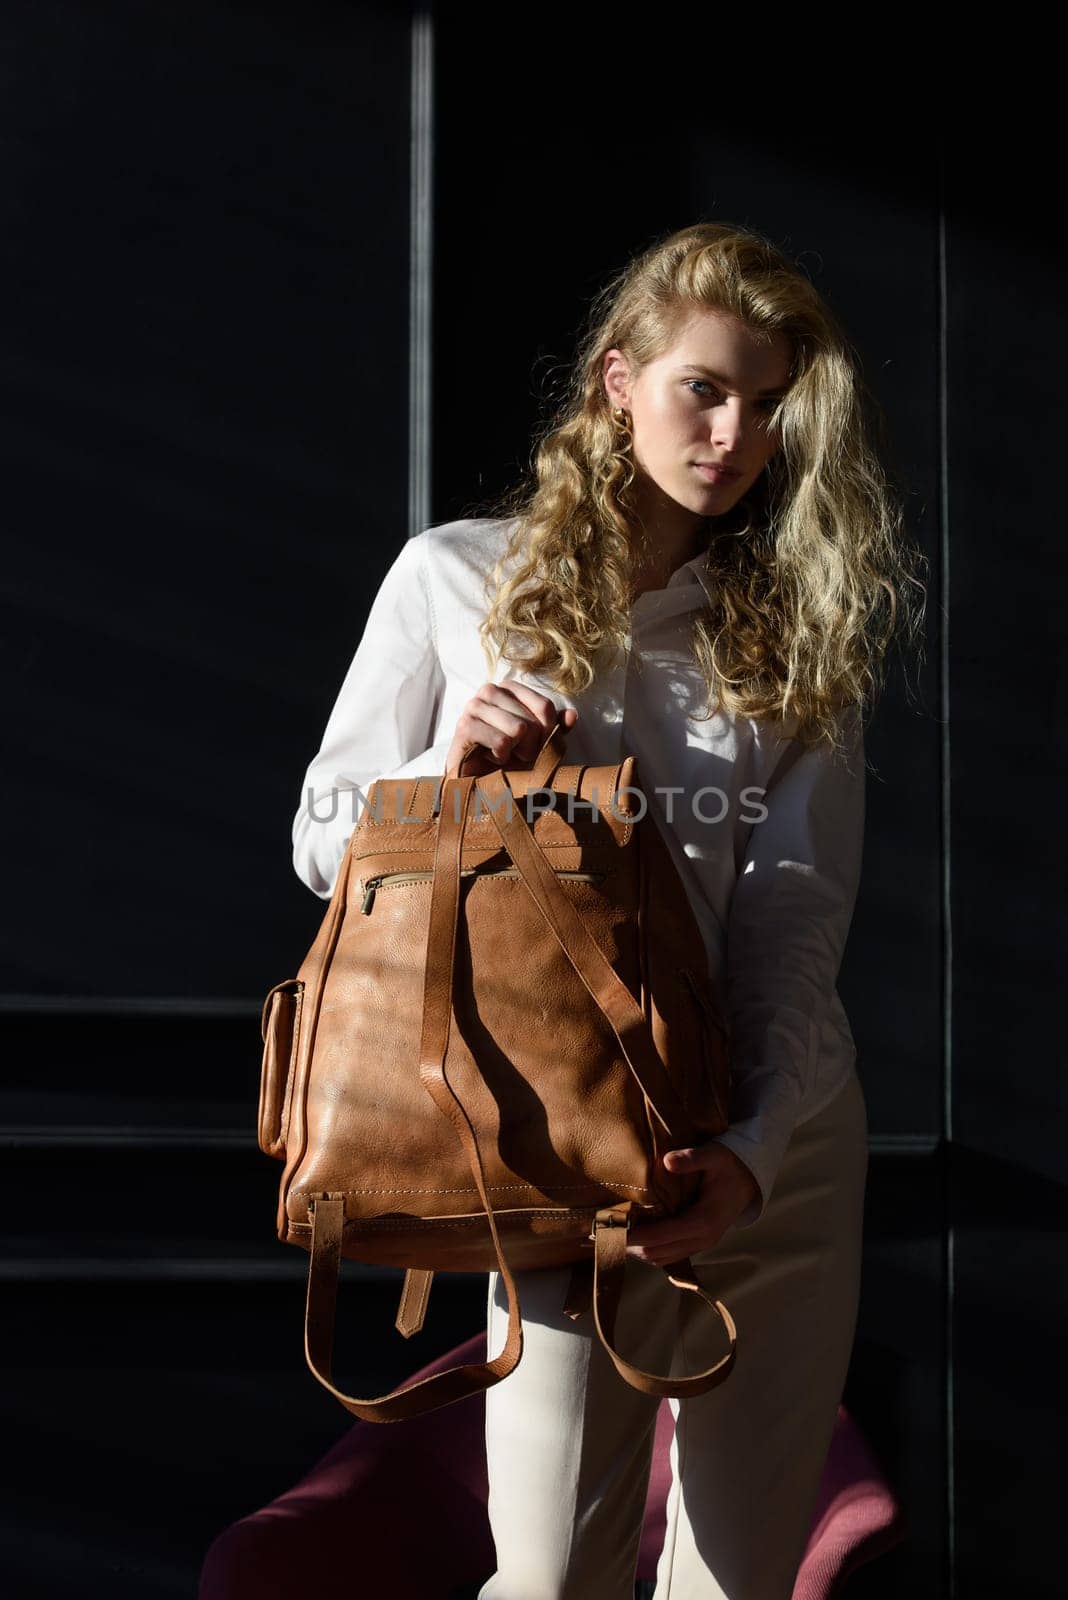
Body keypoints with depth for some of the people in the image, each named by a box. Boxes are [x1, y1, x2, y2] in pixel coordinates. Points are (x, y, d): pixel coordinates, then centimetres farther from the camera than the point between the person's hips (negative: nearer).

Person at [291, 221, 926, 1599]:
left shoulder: (801, 624, 7)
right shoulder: (457, 579, 3)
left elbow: (797, 916, -4)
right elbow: (325, 843, 7)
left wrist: (757, 1145, -19)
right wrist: (452, 771, -14)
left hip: (783, 1139, 2)